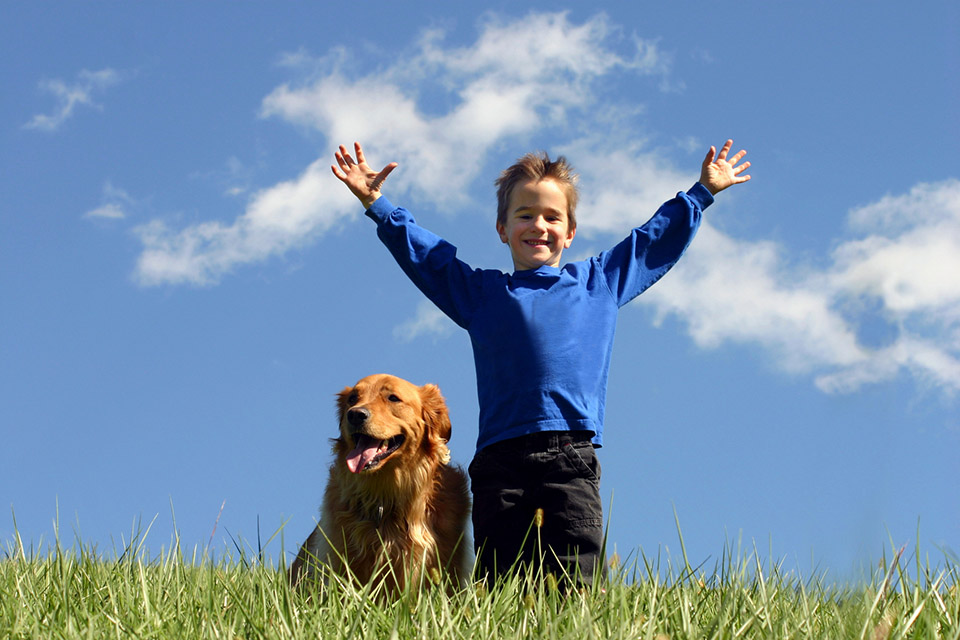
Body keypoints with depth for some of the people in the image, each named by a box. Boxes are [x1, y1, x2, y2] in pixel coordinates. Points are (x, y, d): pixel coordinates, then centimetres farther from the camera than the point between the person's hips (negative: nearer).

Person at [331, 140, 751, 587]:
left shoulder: (599, 281, 24)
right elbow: (421, 249, 24)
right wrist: (376, 204, 19)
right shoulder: (481, 291, 22)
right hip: (501, 460, 1)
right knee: (500, 580, -5)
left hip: (572, 453, 0)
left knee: (577, 583, -10)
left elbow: (656, 237, 33)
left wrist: (702, 193, 39)